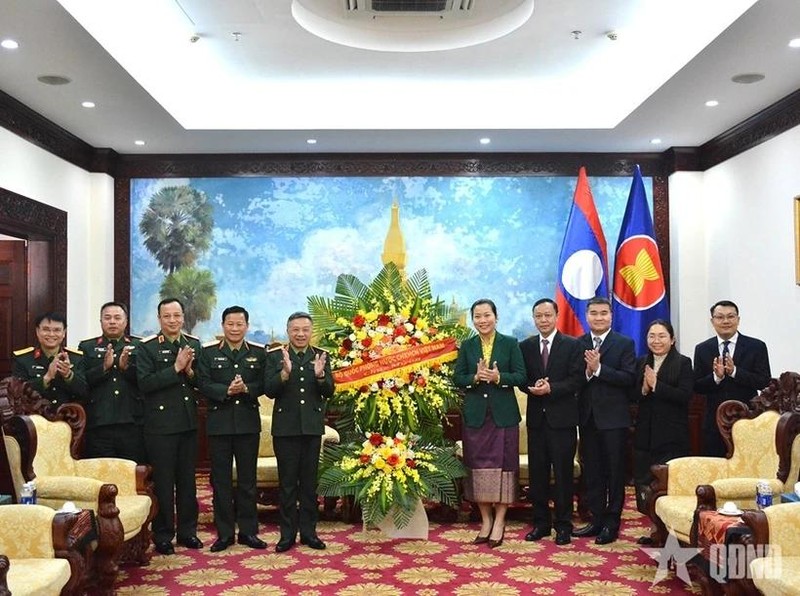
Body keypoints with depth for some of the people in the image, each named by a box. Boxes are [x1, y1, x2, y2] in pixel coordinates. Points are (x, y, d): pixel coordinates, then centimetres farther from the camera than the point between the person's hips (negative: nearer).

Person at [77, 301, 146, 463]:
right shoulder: (87, 347, 12)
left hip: (132, 425, 0)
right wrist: (104, 367, -13)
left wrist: (126, 367, -13)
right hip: (98, 427, 0)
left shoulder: (139, 347, 11)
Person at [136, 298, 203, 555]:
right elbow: (144, 383, -17)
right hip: (160, 424, -4)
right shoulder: (147, 347, -5)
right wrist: (176, 368, -21)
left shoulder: (194, 344, 8)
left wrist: (190, 372, -13)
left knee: (187, 479, 13)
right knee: (163, 481, 3)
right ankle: (163, 535, 16)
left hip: (189, 423, 4)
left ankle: (187, 531, 24)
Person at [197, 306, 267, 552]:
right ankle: (224, 533, 15)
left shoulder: (258, 352, 5)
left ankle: (248, 530, 18)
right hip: (219, 423, -1)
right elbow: (203, 384, -6)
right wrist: (226, 390, -21)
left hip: (248, 423, 1)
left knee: (247, 478, 8)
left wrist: (246, 389, -19)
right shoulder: (208, 351, 2)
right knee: (221, 479, 5)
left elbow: (263, 384, 0)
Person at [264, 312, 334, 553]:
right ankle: (288, 533, 16)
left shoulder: (321, 356, 3)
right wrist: (285, 372, -26)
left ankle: (308, 531, 21)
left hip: (312, 427, 2)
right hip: (285, 427, -1)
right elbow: (269, 391, -10)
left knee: (309, 482, 11)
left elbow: (329, 391, -3)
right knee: (287, 483, 6)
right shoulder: (275, 356, -2)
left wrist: (320, 375, -22)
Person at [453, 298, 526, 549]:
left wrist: (498, 377, -20)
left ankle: (499, 522, 10)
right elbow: (457, 378, 2)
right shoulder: (466, 346, 7)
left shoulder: (510, 343, 2)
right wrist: (475, 377, -17)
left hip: (503, 414, -2)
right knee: (478, 466, 5)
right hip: (475, 415, 2)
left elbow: (521, 376, -4)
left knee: (503, 465, 0)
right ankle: (485, 521, 17)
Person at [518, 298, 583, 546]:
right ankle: (540, 523, 19)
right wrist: (533, 387, -14)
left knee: (563, 473, 2)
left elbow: (577, 381, -8)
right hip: (536, 417, 3)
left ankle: (563, 525, 13)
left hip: (562, 418, -3)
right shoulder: (525, 346, 9)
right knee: (537, 473, 8)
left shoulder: (572, 345, -1)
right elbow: (522, 380, 7)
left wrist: (551, 388, -19)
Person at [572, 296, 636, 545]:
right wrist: (586, 372, -18)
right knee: (591, 471, 10)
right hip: (588, 416, 4)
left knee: (614, 471, 4)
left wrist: (598, 368, -20)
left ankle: (612, 522, 14)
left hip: (613, 417, -3)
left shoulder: (624, 344, -2)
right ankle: (596, 519, 21)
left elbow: (629, 378, -13)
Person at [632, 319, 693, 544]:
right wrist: (643, 389, -11)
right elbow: (632, 396, 9)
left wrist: (656, 385, -16)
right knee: (643, 480, 5)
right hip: (645, 432, 5)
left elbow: (685, 395, -14)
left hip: (672, 435, -5)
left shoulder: (683, 363, -2)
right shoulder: (641, 363, 12)